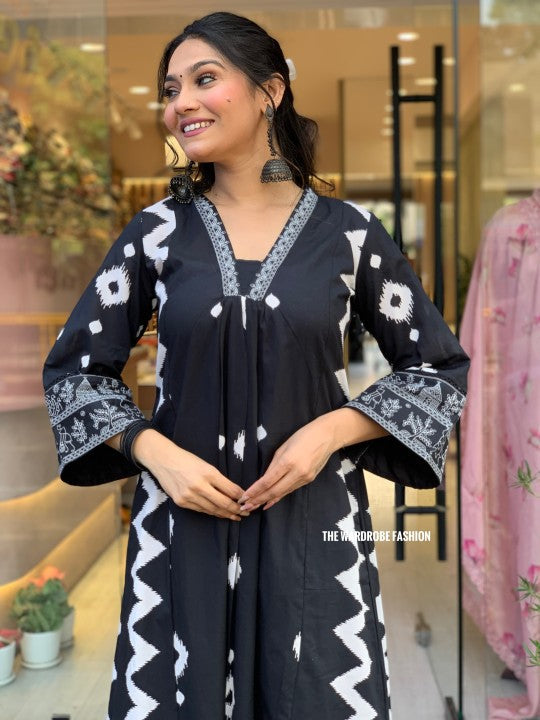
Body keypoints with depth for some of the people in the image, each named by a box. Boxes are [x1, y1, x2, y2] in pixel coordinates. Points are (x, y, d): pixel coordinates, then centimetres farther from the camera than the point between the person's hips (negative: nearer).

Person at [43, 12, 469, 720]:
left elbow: (441, 367, 4)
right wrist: (156, 453, -10)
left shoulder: (348, 231, -2)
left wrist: (331, 430, -11)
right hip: (184, 518, 1)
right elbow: (72, 367, 6)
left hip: (314, 521, 0)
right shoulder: (158, 231, 1)